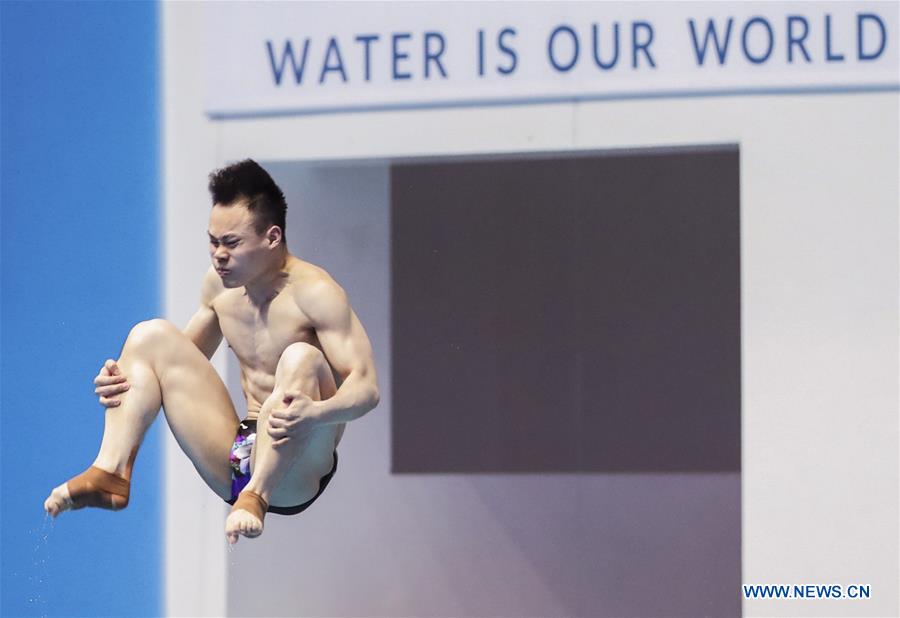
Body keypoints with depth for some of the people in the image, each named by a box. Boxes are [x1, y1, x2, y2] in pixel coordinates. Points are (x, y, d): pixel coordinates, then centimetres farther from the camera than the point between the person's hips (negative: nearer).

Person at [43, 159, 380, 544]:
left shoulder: (313, 293, -14)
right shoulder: (220, 283, 6)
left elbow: (366, 387, -21)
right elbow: (184, 357, 22)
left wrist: (316, 412, -42)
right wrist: (124, 377, 1)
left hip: (294, 475, -7)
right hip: (233, 463, 7)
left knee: (302, 358, -32)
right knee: (150, 336, 1)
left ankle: (255, 498, -39)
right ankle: (110, 474, -16)